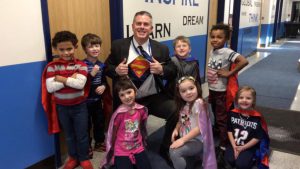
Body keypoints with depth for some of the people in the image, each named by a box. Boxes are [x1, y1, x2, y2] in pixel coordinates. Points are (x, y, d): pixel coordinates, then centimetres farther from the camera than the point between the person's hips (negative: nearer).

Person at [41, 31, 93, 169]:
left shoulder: (81, 65, -9)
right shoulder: (52, 66, -7)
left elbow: (80, 84, -24)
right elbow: (50, 87, -18)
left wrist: (61, 79, -19)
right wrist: (71, 79, -20)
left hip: (79, 106, -1)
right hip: (61, 107, 2)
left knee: (82, 134, 10)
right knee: (69, 134, 18)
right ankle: (73, 157, 37)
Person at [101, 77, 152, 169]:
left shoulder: (142, 109, -6)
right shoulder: (119, 113, -18)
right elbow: (113, 133, -6)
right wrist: (113, 150, 4)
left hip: (138, 149, 4)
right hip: (122, 152, -4)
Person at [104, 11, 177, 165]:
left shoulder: (161, 49, 0)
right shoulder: (118, 46, -3)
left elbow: (173, 73, 4)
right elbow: (107, 68, 5)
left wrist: (162, 70, -18)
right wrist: (116, 70, -18)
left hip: (154, 98, 0)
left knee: (177, 111, -23)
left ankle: (165, 149, 4)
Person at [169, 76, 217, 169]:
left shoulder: (198, 103, -18)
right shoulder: (183, 105, 6)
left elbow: (200, 127, -21)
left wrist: (183, 139, -21)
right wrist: (176, 130, -4)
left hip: (197, 140, -8)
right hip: (186, 139, 8)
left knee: (174, 152, -23)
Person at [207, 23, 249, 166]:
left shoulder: (227, 52, -20)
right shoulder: (212, 51, 3)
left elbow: (244, 61, -33)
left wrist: (229, 73, -26)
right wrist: (210, 90, 15)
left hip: (222, 91, -7)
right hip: (212, 89, 7)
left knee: (222, 119, 1)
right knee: (216, 115, 26)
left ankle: (223, 147, 10)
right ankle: (216, 130, 48)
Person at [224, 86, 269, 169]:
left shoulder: (257, 117, -15)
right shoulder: (233, 113, -5)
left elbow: (257, 138, -9)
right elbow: (230, 131, 2)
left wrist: (242, 148, -10)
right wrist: (234, 146, -9)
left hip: (249, 147, -2)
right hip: (234, 145, 3)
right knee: (230, 160, -20)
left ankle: (252, 158, 12)